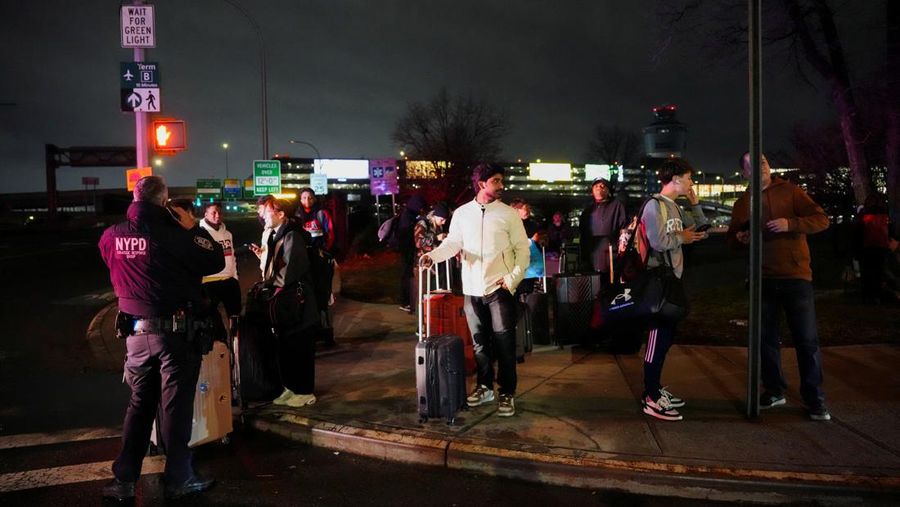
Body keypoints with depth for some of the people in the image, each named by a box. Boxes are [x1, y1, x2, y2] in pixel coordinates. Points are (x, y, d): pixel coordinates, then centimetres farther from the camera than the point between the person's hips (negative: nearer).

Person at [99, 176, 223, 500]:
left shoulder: (112, 236, -1)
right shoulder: (172, 233, -17)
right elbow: (216, 262, -10)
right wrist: (193, 228, 0)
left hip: (136, 332, 5)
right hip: (174, 332, -5)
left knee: (139, 405, 18)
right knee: (175, 406, 7)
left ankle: (124, 480, 22)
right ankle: (178, 479, 18)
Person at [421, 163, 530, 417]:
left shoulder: (508, 213, 0)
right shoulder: (462, 213, 5)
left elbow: (522, 249, 0)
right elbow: (453, 243, 4)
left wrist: (514, 278, -10)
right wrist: (433, 255, -15)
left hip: (500, 288, -2)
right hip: (472, 289, 3)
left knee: (504, 342, -3)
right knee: (480, 341, 13)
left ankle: (507, 393, 7)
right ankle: (485, 386, 27)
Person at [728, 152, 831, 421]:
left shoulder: (789, 191, -1)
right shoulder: (742, 203, 10)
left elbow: (821, 220, -7)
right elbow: (732, 237, 21)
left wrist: (790, 223, -23)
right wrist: (739, 237, -3)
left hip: (795, 276, -4)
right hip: (762, 278, 4)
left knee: (807, 339, -2)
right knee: (766, 337, 10)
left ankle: (815, 399, 8)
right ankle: (774, 391, 25)